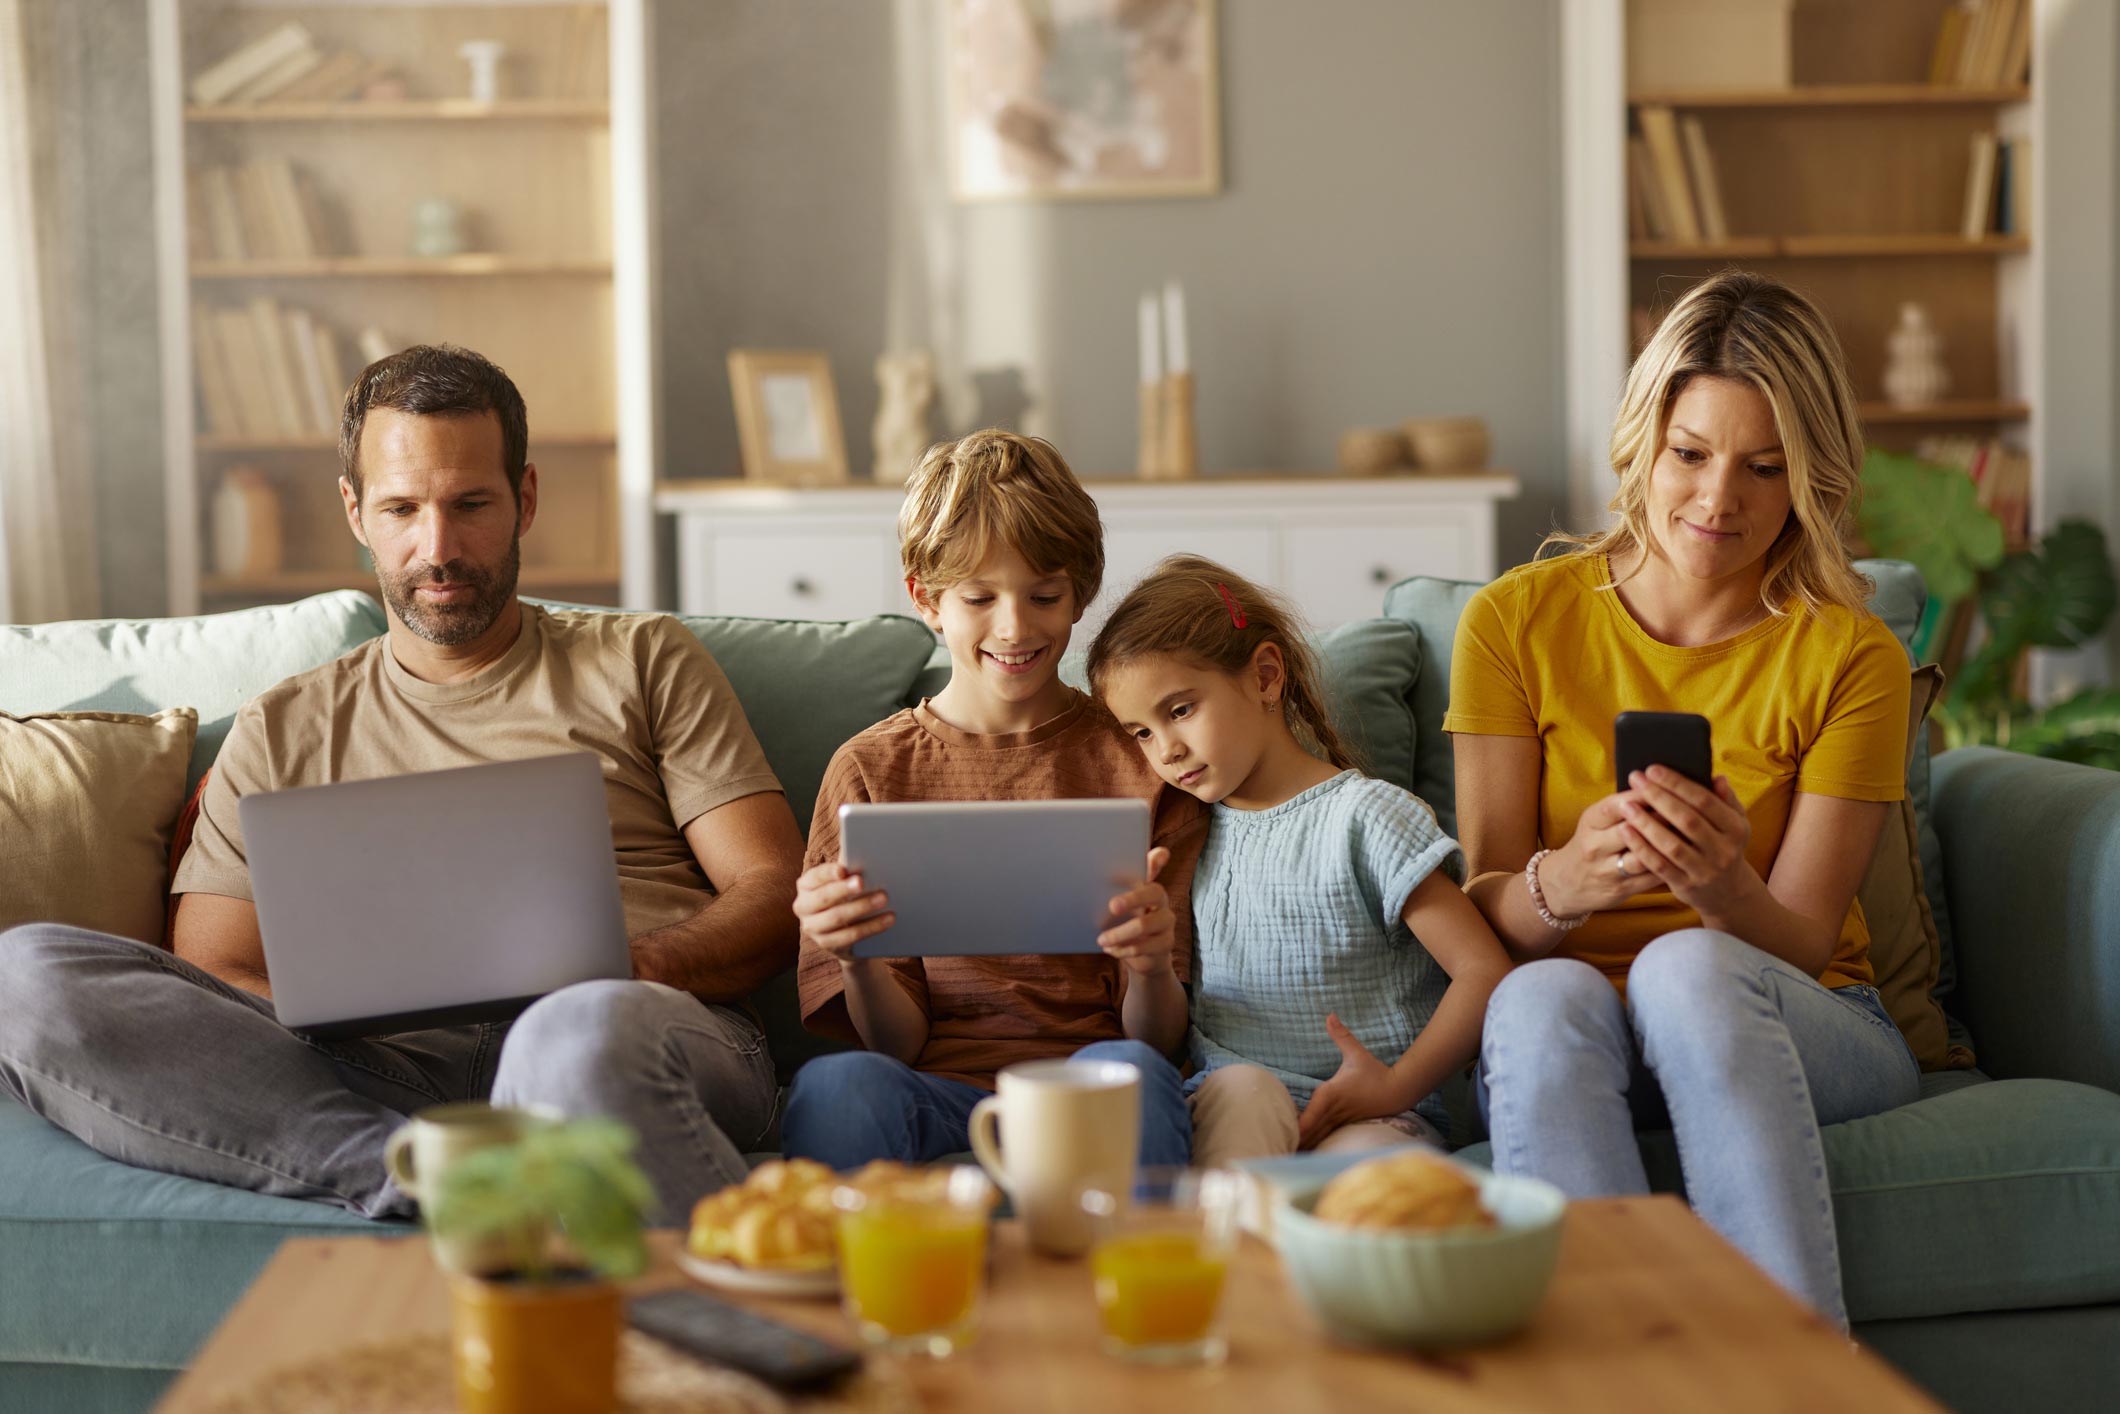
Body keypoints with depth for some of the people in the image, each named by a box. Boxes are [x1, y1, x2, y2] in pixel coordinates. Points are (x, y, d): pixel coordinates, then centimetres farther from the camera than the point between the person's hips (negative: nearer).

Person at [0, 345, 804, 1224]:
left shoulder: (644, 661, 21)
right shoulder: (283, 731, 26)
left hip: (655, 1030, -3)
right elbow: (212, 978, 16)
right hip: (398, 1069, 4)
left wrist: (617, 970, -9)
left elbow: (776, 894, 12)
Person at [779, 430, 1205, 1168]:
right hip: (935, 1089, 0)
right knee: (835, 1085, -34)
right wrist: (857, 960, -17)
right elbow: (897, 1042, 5)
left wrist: (1153, 968, -18)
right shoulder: (872, 769, 11)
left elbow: (1158, 1040, 6)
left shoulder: (1139, 760, 10)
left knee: (1132, 1074, -35)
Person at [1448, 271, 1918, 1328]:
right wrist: (1561, 882, -28)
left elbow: (1800, 945, -6)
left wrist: (1724, 890, -31)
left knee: (1686, 966, -36)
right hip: (1562, 1041, 1)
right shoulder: (1516, 623, 2)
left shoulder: (1851, 657, -1)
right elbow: (1484, 910, -3)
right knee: (1544, 996, -35)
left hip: (1801, 1036, -1)